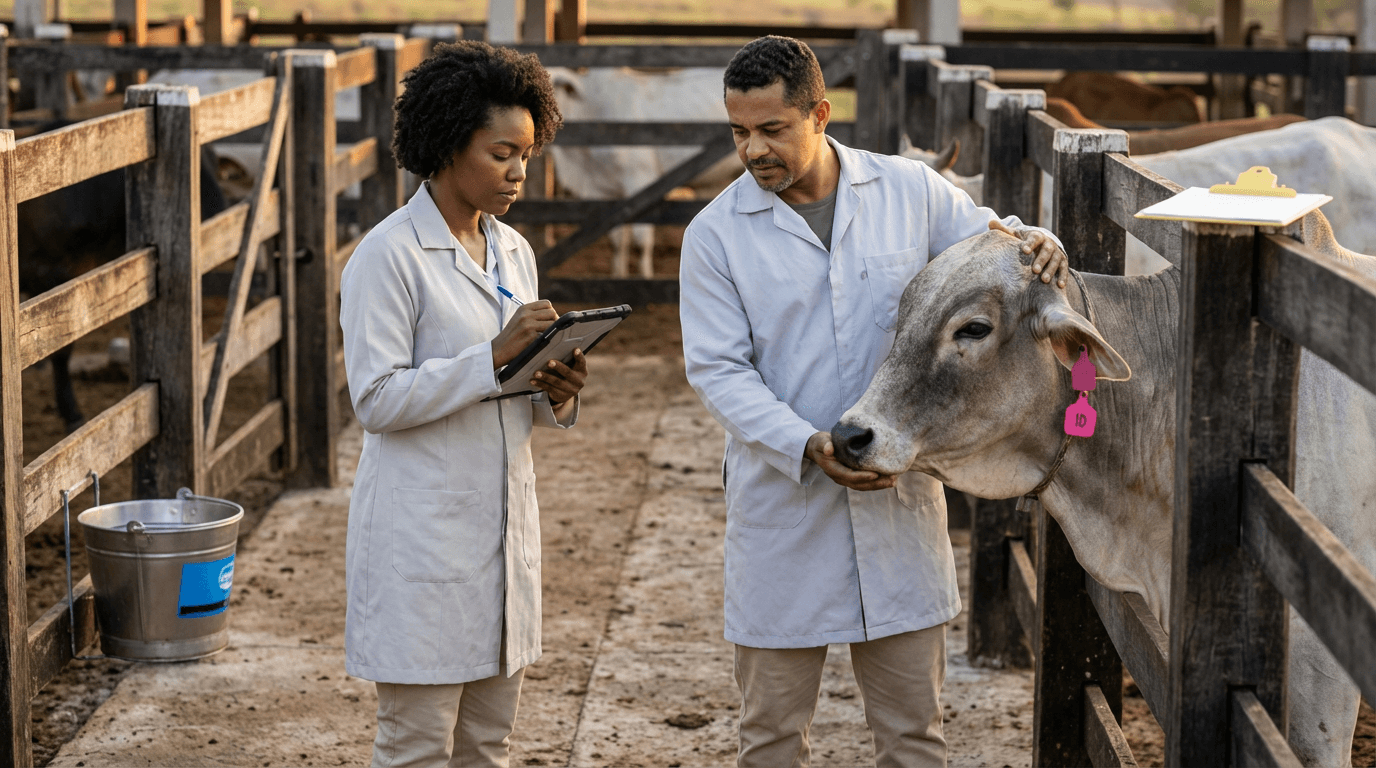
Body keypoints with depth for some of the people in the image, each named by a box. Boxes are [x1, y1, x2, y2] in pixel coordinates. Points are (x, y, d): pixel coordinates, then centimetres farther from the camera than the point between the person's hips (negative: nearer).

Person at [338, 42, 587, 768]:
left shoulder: (513, 252, 12)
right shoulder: (389, 255, -11)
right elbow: (376, 399, -17)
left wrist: (555, 395, -4)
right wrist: (495, 357, -23)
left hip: (502, 521, 7)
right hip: (424, 533, -7)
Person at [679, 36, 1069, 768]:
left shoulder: (910, 191, 1)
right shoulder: (715, 234, -4)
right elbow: (718, 371, -8)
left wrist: (1036, 243, -10)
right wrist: (809, 447, -22)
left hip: (899, 497, 1)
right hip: (783, 509, -1)